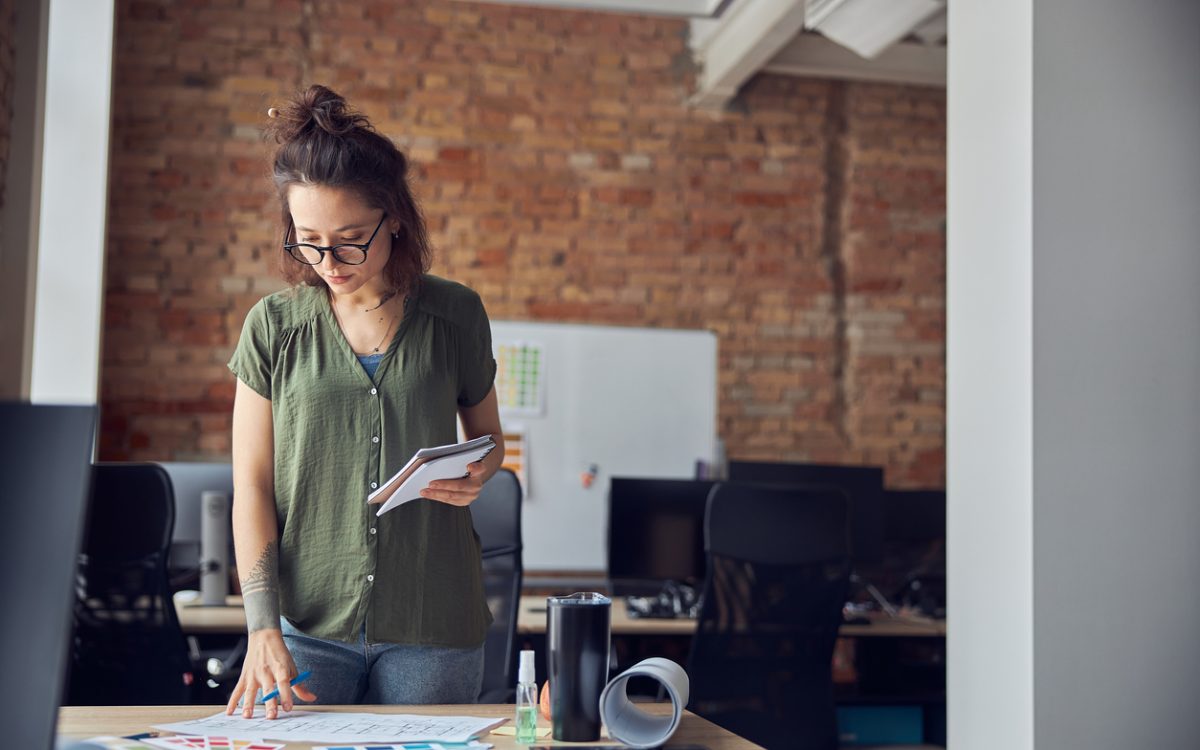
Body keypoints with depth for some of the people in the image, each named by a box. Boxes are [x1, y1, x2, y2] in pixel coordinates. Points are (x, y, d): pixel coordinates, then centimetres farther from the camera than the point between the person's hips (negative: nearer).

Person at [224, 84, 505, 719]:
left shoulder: (455, 316, 1)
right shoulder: (273, 327, 0)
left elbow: (488, 436, 16)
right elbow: (252, 485, -1)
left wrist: (475, 476, -9)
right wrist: (263, 629, -10)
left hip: (432, 627, 0)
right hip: (307, 622, 0)